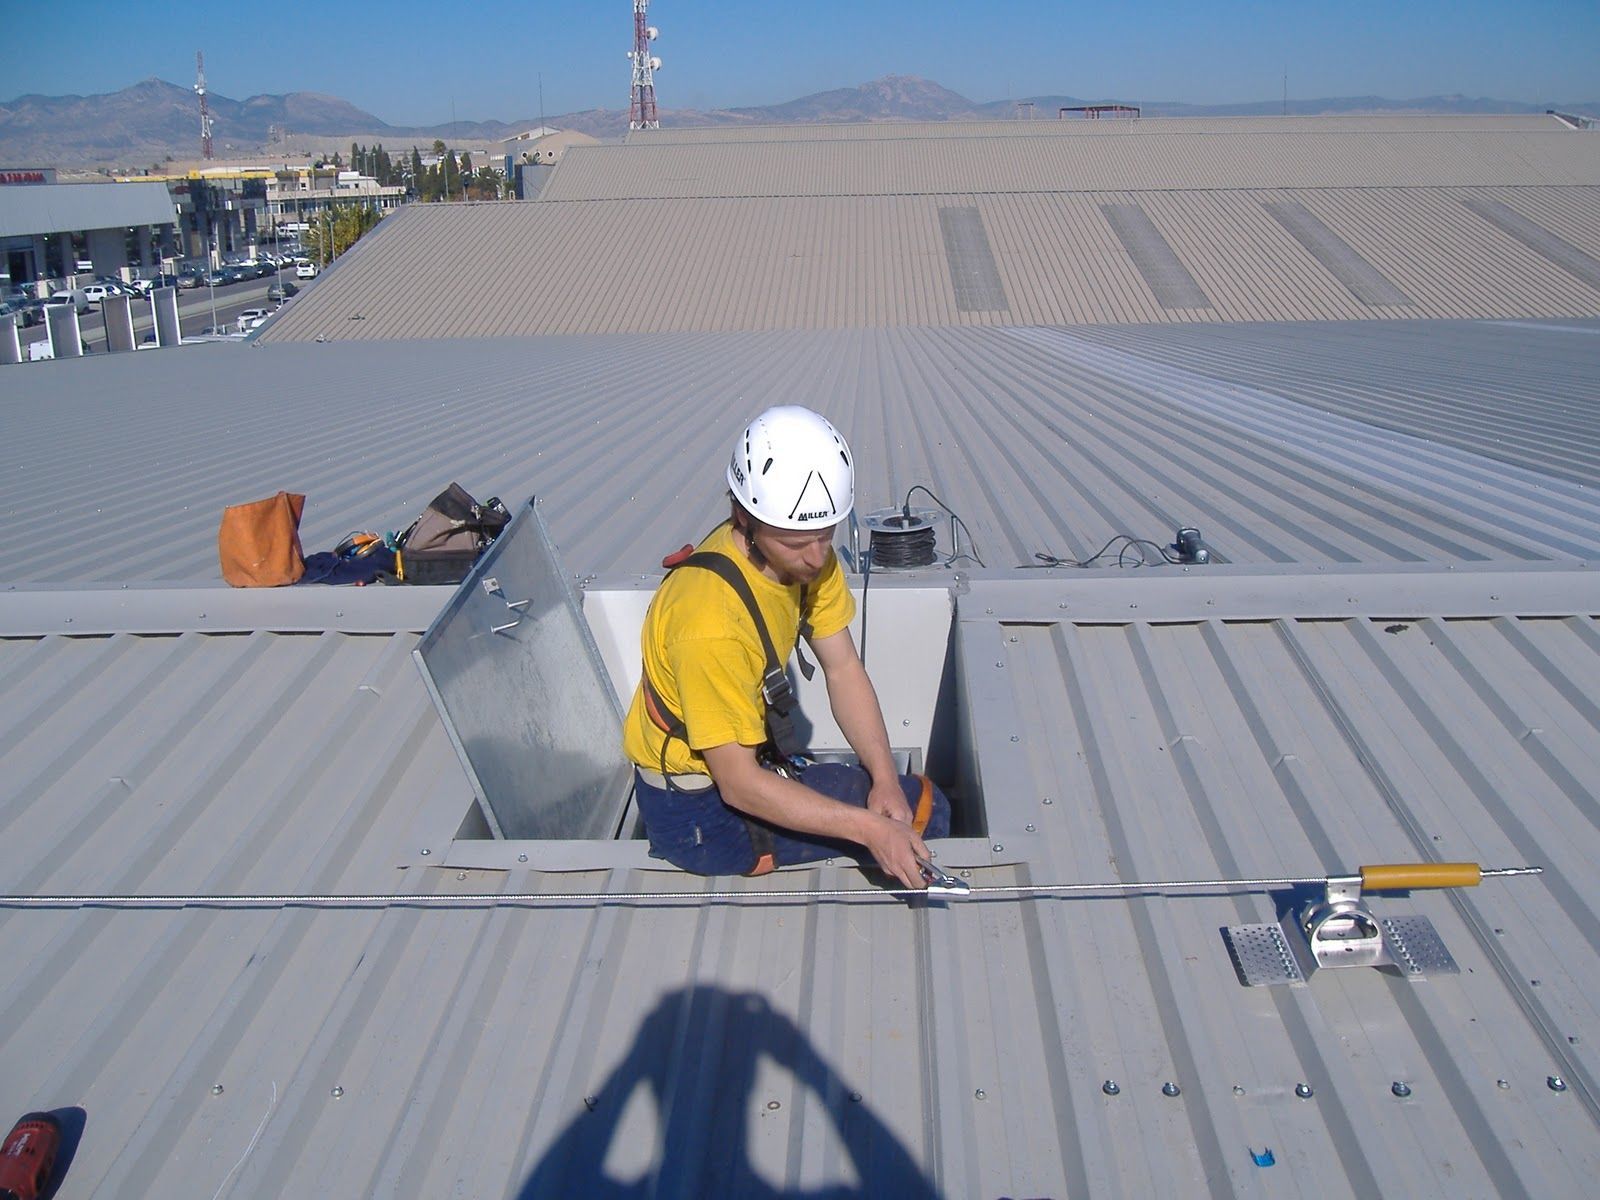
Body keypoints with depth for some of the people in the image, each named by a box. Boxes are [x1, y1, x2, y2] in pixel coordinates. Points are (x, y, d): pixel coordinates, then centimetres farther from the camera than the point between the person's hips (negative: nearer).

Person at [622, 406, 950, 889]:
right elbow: (739, 786, -28)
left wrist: (884, 778, -15)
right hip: (700, 809, -8)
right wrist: (870, 827, -31)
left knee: (923, 805, 9)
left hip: (749, 756, 8)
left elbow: (843, 669, -1)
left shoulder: (806, 556, -9)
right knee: (920, 816, -8)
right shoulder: (709, 618, -34)